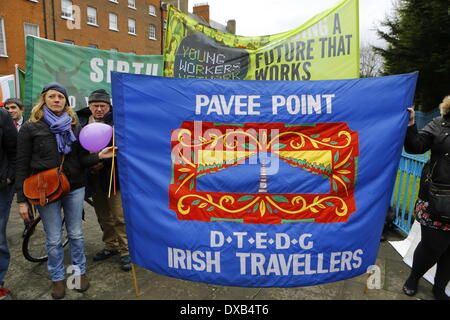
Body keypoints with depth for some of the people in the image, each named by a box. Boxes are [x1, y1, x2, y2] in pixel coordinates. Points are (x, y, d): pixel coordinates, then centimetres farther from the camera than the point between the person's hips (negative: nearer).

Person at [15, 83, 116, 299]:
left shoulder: (75, 127, 6)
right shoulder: (30, 128, -2)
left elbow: (82, 159, 4)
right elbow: (22, 165, -3)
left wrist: (99, 155, -18)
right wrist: (22, 200, -6)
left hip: (74, 189, 2)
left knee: (76, 234, 12)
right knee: (54, 239, 9)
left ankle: (79, 271, 31)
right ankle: (57, 277, 29)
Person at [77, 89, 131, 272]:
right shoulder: (80, 122, 8)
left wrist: (103, 163, -20)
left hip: (113, 176, -5)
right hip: (92, 177, 5)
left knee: (120, 217, -1)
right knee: (103, 217, 17)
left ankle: (125, 251, 12)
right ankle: (110, 246, 33)